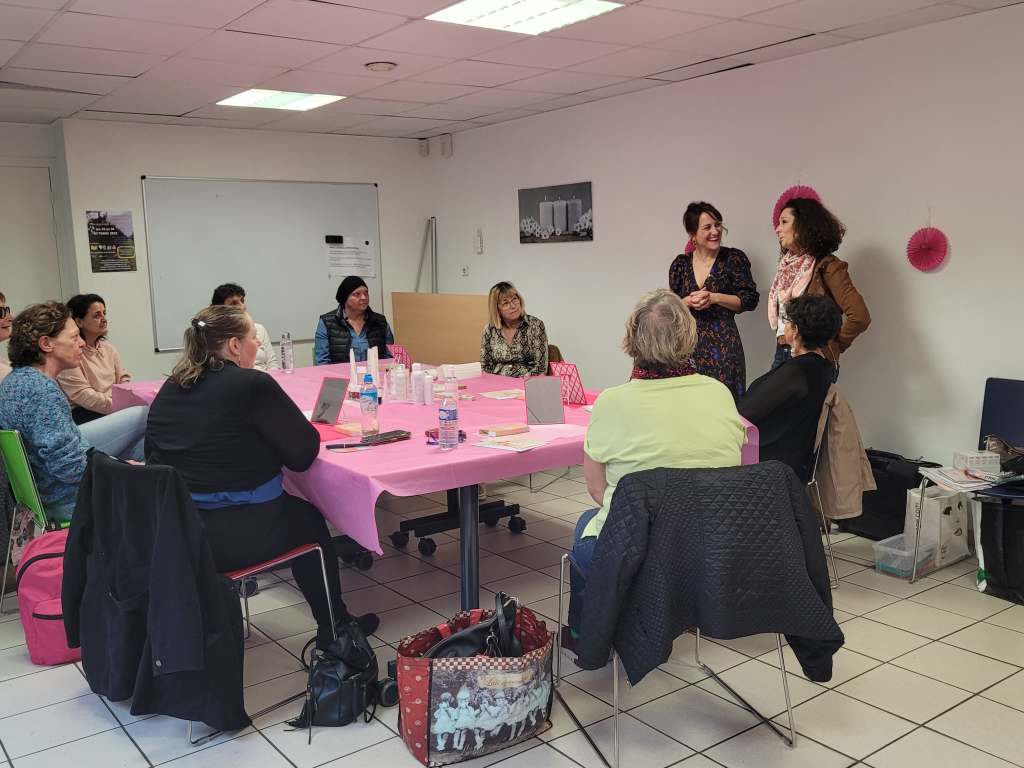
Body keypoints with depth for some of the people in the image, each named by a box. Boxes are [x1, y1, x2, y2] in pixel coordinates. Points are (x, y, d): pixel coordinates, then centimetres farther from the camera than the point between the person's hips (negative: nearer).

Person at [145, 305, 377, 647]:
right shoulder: (253, 385, -15)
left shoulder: (170, 388, 7)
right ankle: (334, 626, 35)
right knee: (308, 517, 23)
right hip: (239, 536, -6)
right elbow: (303, 454, -12)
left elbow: (155, 453, 18)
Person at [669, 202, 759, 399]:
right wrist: (689, 301, -8)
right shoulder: (680, 264, 8)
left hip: (723, 341, -2)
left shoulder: (734, 258, 1)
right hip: (688, 343, 2)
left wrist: (715, 297, -12)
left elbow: (750, 300, -1)